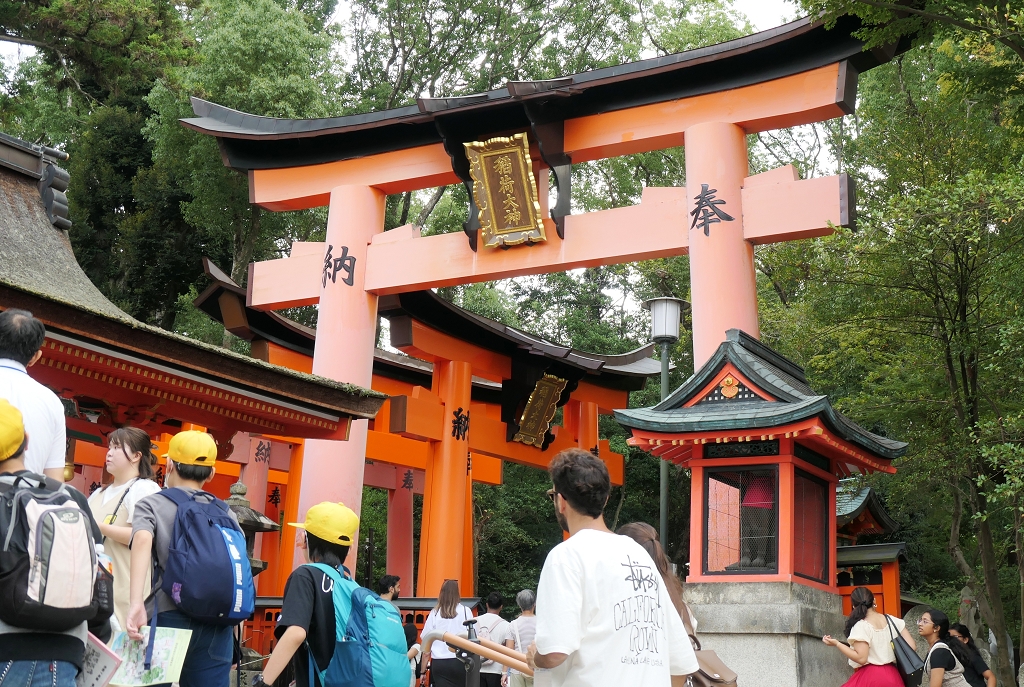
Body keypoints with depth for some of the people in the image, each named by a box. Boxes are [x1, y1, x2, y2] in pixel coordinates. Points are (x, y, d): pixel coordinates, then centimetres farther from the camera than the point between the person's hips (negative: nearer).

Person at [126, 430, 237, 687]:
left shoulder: (151, 505, 8)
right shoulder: (226, 513, 15)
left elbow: (142, 541, -13)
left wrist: (136, 603, -24)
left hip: (169, 618, -2)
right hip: (217, 625, 2)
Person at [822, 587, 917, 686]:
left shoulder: (861, 626, -11)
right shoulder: (892, 620, 6)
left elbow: (861, 658, -17)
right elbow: (911, 646, 4)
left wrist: (836, 643, -11)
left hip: (870, 678, -6)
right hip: (893, 677, 6)